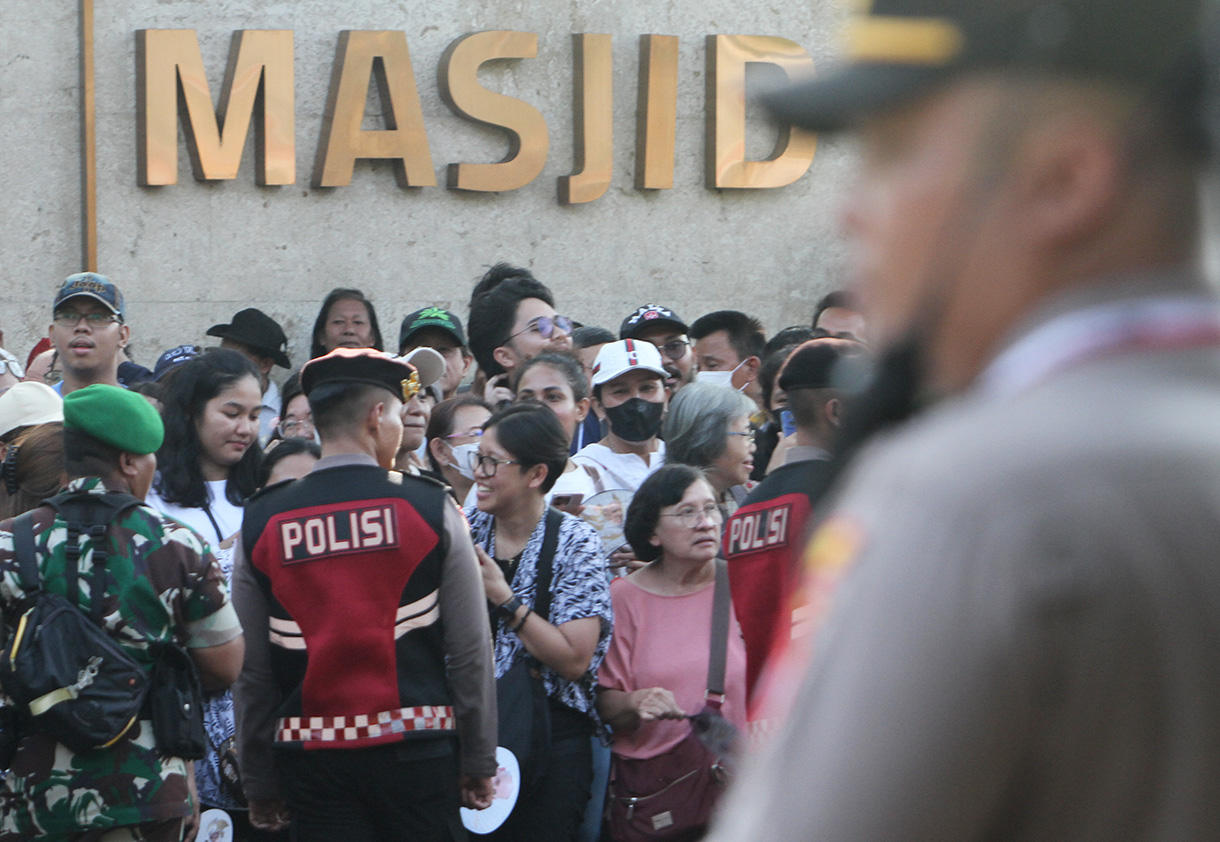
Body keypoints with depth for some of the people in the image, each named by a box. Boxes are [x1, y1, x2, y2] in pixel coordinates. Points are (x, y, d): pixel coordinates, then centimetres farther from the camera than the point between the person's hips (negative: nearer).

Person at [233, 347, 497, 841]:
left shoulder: (259, 524, 3)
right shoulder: (432, 509, -2)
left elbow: (250, 670, 5)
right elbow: (471, 652, -1)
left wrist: (259, 784, 12)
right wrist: (479, 763, 9)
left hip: (309, 756, 1)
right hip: (416, 747, -1)